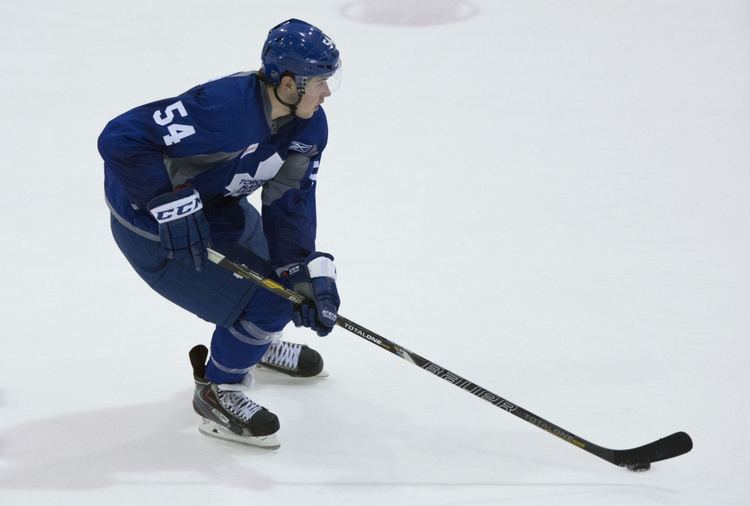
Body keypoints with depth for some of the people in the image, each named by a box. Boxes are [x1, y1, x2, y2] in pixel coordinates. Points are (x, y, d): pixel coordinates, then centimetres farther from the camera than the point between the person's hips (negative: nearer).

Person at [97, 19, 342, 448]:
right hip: (150, 224, -9)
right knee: (265, 301, -11)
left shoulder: (310, 127, -10)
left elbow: (290, 204, -7)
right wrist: (172, 206, -36)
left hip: (214, 204, 9)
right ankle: (218, 389, 12)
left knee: (290, 275, 18)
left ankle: (254, 342, 48)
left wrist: (307, 274, -20)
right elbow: (121, 139, -37)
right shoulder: (224, 108, -37)